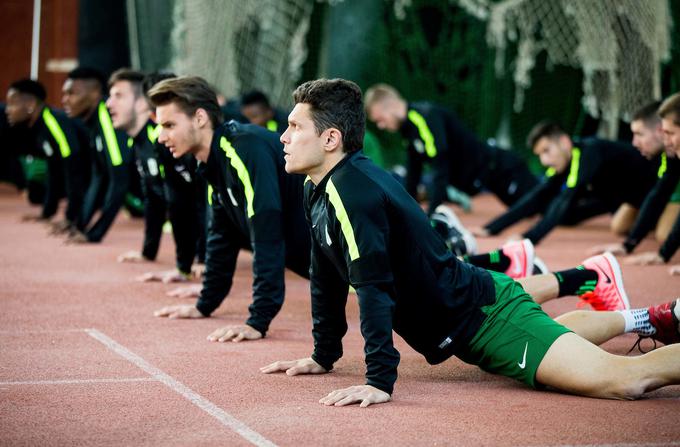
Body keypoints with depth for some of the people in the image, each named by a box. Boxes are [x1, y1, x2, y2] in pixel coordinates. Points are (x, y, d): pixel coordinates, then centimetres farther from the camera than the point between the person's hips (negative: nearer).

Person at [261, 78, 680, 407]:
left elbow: (374, 288, -32)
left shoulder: (352, 189, -26)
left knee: (624, 381, -21)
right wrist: (324, 356, 16)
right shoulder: (318, 191, 3)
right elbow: (326, 276, 14)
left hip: (484, 315, -10)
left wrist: (380, 380, -34)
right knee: (556, 337, 37)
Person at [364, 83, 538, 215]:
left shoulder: (426, 117, -26)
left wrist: (431, 215, -33)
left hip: (500, 171, -9)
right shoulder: (408, 122, 2)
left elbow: (440, 169, -32)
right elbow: (414, 166, 13)